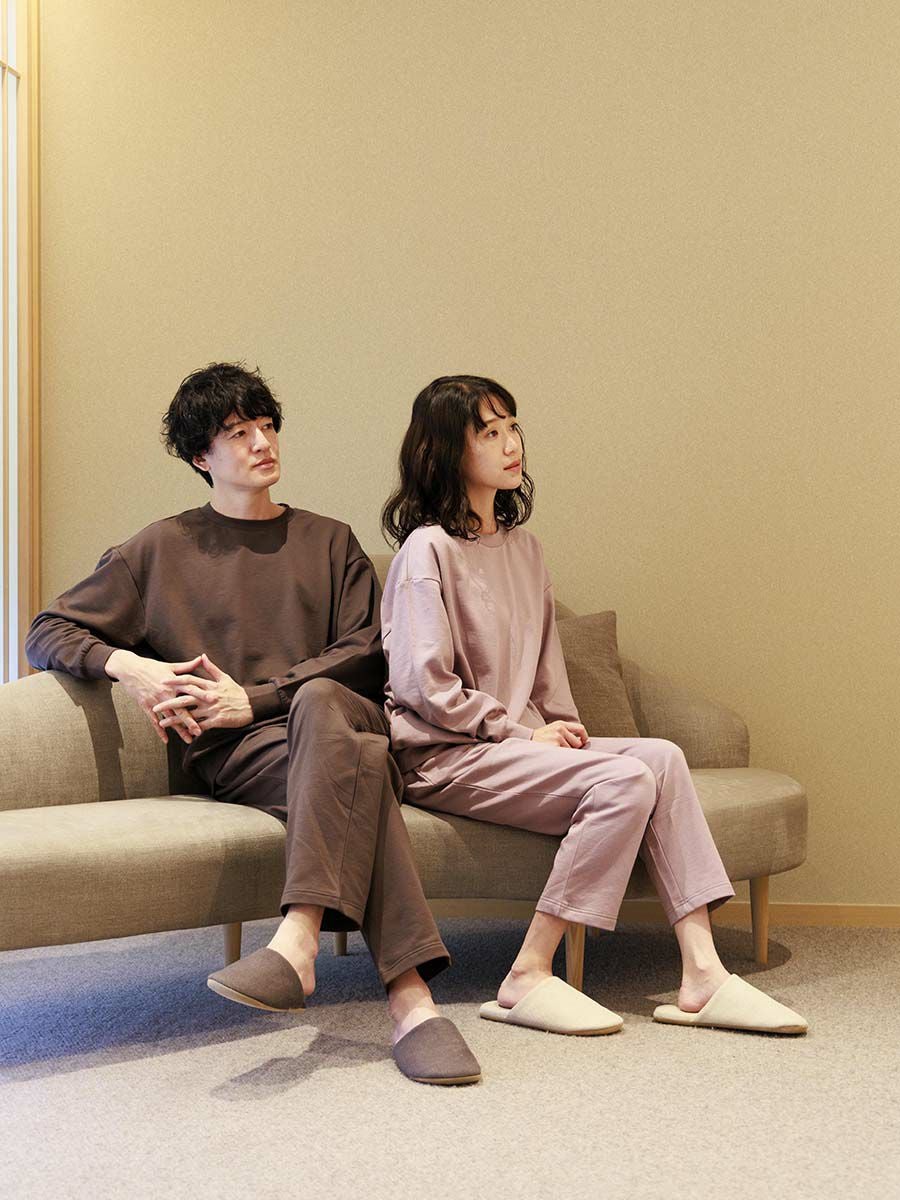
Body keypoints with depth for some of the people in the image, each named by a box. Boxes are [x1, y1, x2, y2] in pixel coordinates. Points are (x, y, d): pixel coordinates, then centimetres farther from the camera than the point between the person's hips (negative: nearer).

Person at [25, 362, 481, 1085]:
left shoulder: (330, 540, 23)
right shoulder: (163, 550, 20)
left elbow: (364, 655, 9)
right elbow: (48, 632, 19)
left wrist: (254, 698, -4)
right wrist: (127, 665, -4)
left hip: (338, 715, 1)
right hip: (233, 756, -1)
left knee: (320, 706, -39)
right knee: (356, 763, -37)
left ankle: (298, 944, -52)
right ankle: (411, 1000, -52)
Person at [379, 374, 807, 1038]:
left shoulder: (522, 546, 17)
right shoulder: (428, 549, -9)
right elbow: (421, 684, -15)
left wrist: (563, 731, 5)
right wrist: (523, 732, -11)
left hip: (521, 740, 8)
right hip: (446, 757, -8)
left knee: (662, 756, -14)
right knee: (625, 780, -25)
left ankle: (702, 976, -18)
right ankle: (529, 980, -21)